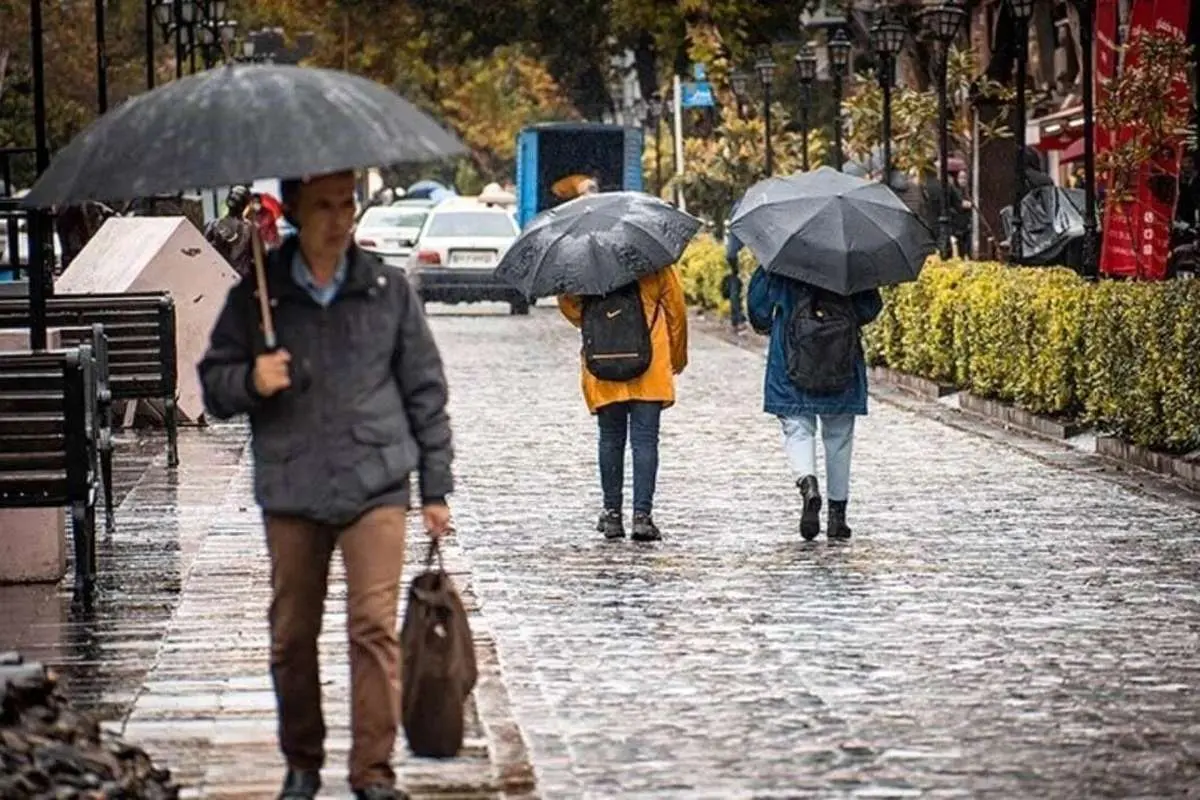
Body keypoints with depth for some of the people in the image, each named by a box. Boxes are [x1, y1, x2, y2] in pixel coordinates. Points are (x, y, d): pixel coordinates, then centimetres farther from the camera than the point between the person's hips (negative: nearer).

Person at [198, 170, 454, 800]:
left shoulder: (388, 291, 5)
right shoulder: (257, 295, 4)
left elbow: (425, 392, 10)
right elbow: (214, 384, 9)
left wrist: (436, 488, 9)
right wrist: (251, 381, -15)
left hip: (375, 487, -1)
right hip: (291, 492, 1)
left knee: (374, 626, -10)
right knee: (291, 634, 7)